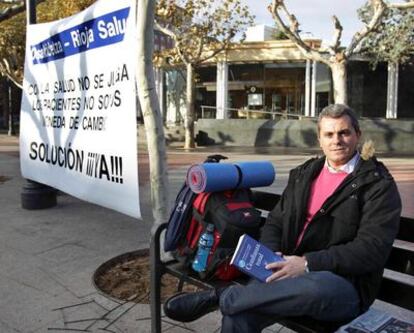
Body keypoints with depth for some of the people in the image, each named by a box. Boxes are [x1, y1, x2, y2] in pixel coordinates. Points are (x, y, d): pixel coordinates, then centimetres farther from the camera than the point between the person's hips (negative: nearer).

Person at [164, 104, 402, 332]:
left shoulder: (379, 184, -2)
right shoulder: (304, 174, 16)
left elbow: (372, 248, -12)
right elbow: (275, 222, 17)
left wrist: (308, 263, -20)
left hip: (344, 285, -3)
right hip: (292, 273, 4)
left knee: (318, 287, -40)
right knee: (238, 313, -28)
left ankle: (219, 297, -24)